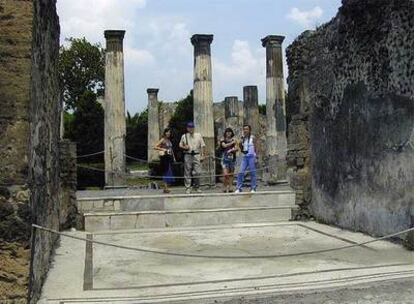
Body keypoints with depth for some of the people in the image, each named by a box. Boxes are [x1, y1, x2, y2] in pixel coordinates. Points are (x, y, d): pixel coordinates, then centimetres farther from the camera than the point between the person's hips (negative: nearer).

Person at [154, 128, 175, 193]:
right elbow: (155, 147, -11)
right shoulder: (163, 140, -6)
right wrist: (163, 149, -19)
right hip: (164, 157, -8)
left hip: (170, 157, 8)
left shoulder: (169, 140, 15)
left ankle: (166, 187, 13)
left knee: (170, 172, 7)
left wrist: (173, 157, 19)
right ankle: (165, 188, -6)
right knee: (166, 172, -8)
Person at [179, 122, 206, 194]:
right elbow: (180, 145, 16)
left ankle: (197, 187, 8)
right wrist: (184, 147, -7)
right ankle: (188, 188, 5)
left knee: (197, 172, -5)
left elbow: (203, 146, 9)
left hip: (196, 155, 0)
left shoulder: (198, 135, 11)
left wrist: (203, 155, 0)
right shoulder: (184, 136, 10)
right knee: (187, 172, 0)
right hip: (188, 155, 0)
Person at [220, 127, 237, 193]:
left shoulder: (233, 140, 10)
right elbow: (224, 145, -12)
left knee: (231, 173, 1)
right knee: (225, 174, -11)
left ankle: (230, 187, 5)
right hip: (225, 157, -2)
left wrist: (231, 150, -16)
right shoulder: (223, 140, 7)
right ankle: (224, 187, 1)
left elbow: (236, 148, 1)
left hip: (232, 157, 2)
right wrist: (232, 143, -8)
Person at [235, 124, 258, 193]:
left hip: (251, 156, -4)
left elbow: (255, 148, -4)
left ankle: (253, 188, 6)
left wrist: (255, 158, -12)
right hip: (244, 157, 4)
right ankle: (239, 188, -3)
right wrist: (240, 144, -2)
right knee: (241, 172, -4)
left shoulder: (252, 138, -1)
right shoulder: (243, 138, 13)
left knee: (252, 172, -1)